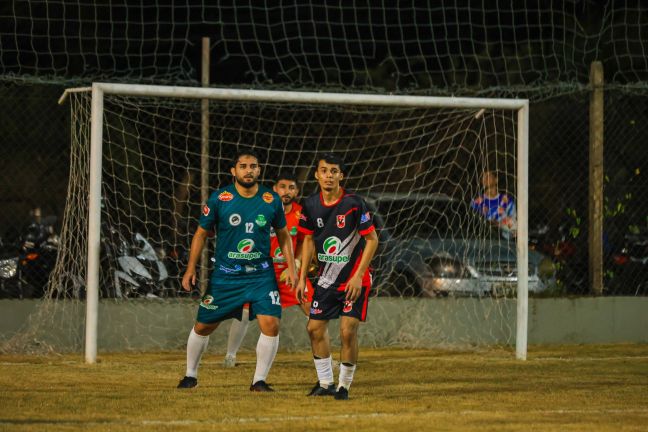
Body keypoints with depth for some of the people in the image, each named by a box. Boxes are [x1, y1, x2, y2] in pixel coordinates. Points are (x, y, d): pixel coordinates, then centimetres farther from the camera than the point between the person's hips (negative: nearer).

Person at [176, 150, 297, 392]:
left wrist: (291, 268, 5)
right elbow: (201, 234, 4)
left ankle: (259, 381, -1)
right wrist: (191, 269, -1)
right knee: (203, 326, 6)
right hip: (225, 275, 0)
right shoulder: (219, 199, -6)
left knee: (271, 324, -15)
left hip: (261, 274, 0)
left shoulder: (272, 200, -1)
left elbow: (283, 235, 12)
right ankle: (190, 375, 28)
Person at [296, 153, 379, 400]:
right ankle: (325, 383, 22)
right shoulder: (311, 205, -1)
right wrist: (302, 277, 8)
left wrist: (358, 276, -17)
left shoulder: (353, 204, -17)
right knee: (315, 328, 7)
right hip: (326, 277, 6)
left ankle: (344, 386, 1)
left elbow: (372, 240, -12)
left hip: (354, 278, -6)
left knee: (348, 331, -13)